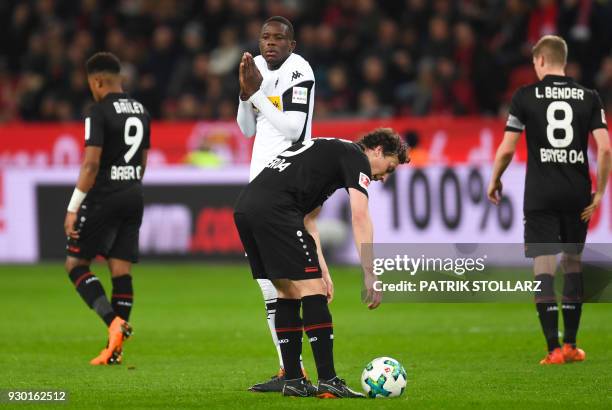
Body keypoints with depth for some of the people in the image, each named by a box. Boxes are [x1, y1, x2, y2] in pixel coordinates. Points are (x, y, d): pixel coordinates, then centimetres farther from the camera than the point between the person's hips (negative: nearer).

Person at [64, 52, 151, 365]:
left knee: (76, 263, 1)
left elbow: (91, 165, -16)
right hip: (134, 196, 7)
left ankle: (114, 322, -17)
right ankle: (115, 349, 3)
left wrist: (73, 209, -13)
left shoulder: (100, 112, -12)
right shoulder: (141, 111, 12)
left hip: (104, 197, -7)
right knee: (121, 270, 6)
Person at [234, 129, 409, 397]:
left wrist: (321, 268, 23)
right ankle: (328, 382, -8)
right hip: (274, 209, -9)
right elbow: (360, 217, -9)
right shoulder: (357, 157, 5)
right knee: (312, 290, -6)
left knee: (288, 292, 16)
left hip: (244, 207, 9)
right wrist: (370, 275, -12)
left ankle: (292, 380, 16)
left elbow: (307, 218, 30)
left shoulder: (330, 151, 32)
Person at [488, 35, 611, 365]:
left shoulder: (526, 96, -2)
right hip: (578, 194, 3)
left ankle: (554, 349, -10)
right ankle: (570, 344, 18)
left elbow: (507, 149, -3)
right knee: (573, 261, 16)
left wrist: (494, 181, 13)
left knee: (544, 264, -3)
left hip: (541, 195, -3)